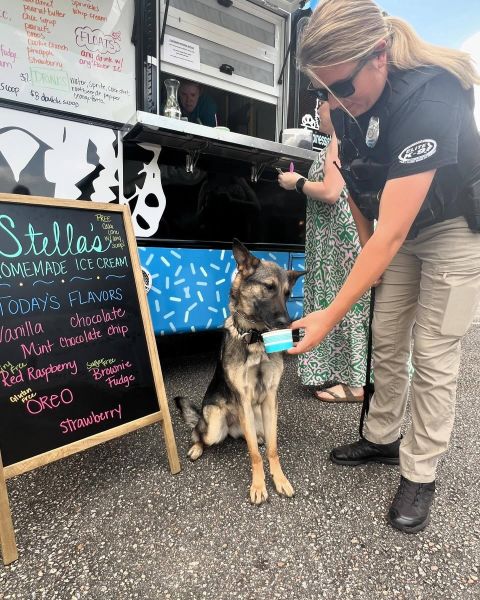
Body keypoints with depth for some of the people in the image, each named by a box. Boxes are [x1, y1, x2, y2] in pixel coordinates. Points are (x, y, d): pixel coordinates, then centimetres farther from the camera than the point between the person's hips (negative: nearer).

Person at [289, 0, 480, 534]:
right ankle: (382, 438, 25)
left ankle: (419, 475, 12)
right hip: (399, 226, 7)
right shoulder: (348, 103, -10)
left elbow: (391, 234, -37)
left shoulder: (427, 99, -33)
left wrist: (330, 316, -36)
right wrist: (366, 244, 6)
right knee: (386, 340, 7)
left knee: (432, 355, -5)